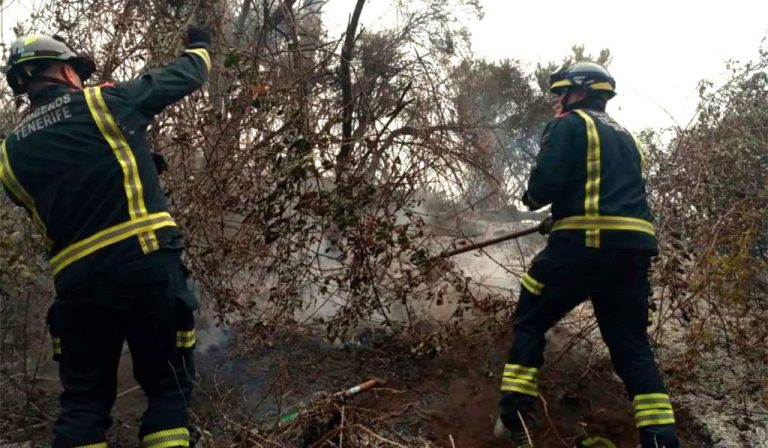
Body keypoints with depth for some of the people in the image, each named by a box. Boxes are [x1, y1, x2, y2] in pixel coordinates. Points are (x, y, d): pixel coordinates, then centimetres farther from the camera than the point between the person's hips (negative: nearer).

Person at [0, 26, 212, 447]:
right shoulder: (105, 102, 2)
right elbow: (184, 76, 13)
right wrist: (199, 47, 36)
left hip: (74, 280, 4)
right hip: (144, 262, -4)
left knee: (83, 400, 11)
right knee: (168, 387, 6)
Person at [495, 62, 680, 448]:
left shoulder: (568, 125, 2)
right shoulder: (623, 135, 26)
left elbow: (547, 181, -11)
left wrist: (531, 198, 12)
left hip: (586, 242, -6)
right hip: (634, 247, 7)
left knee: (530, 322, 8)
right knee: (630, 342, 9)